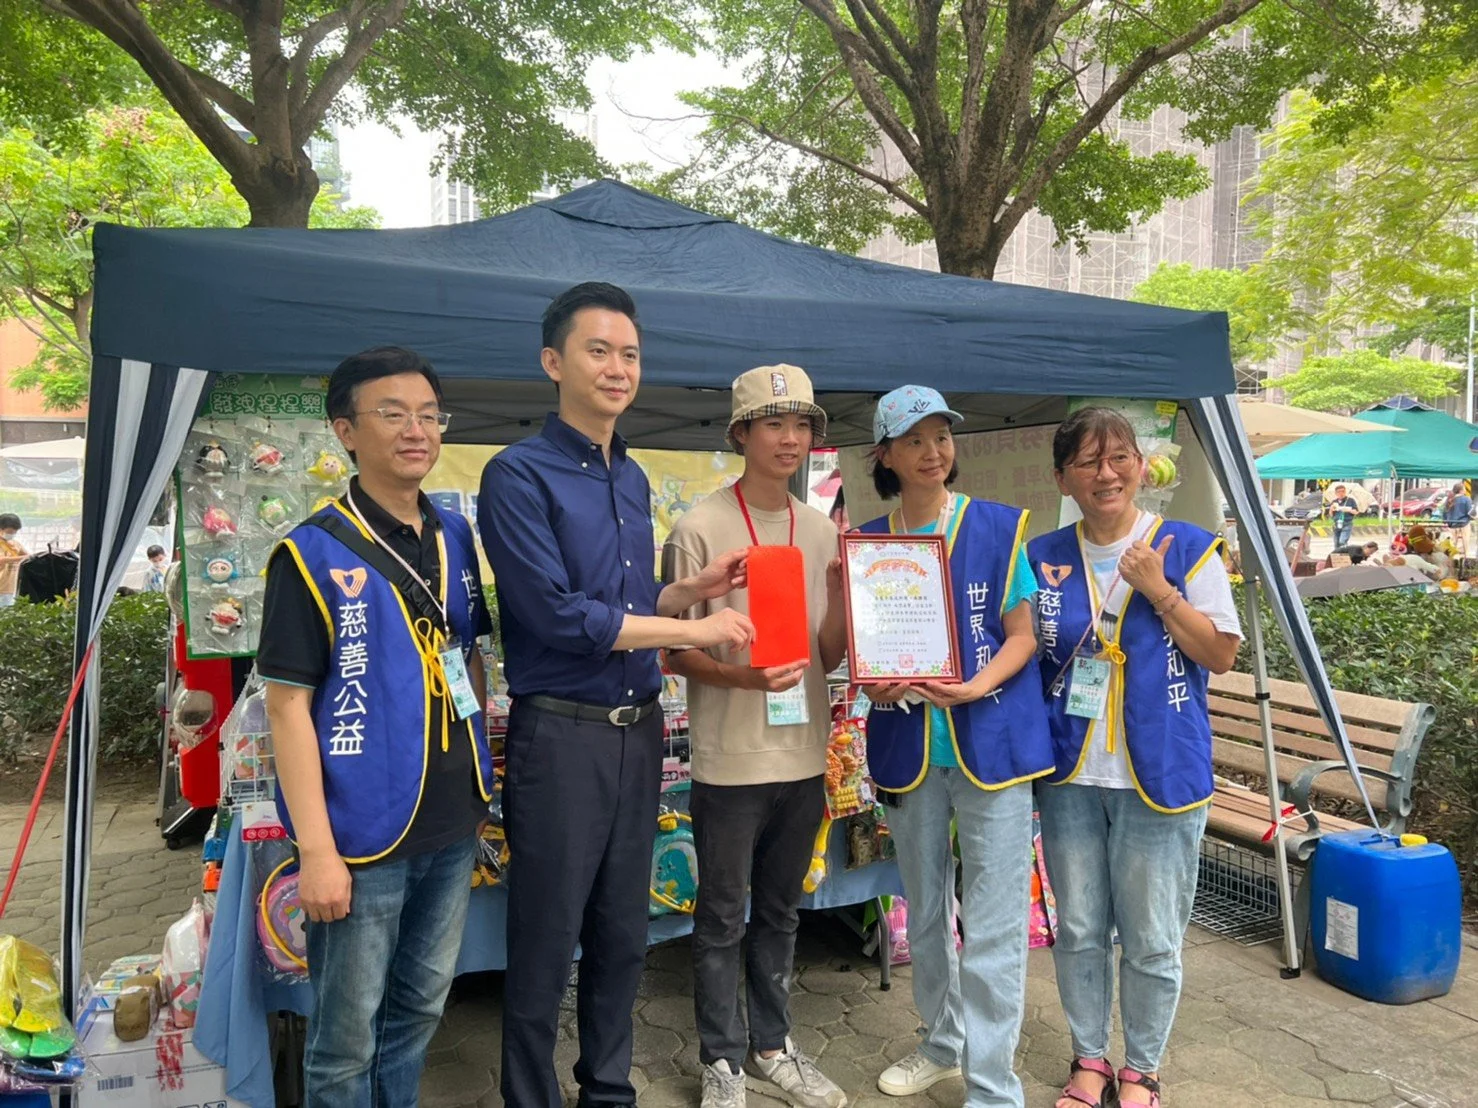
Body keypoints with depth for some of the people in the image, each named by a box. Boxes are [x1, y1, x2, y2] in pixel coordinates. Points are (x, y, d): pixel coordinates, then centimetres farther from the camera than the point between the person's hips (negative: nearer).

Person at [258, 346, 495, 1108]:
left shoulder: (456, 538, 5)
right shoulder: (312, 554, -12)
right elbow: (288, 706, -13)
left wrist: (480, 781, 10)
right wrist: (317, 849, -16)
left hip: (452, 826, 6)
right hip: (365, 837, -5)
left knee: (420, 1008, 21)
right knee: (348, 1036, 10)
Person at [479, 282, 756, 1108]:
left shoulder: (634, 480, 11)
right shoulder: (520, 474, -11)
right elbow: (558, 615, -19)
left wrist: (696, 589, -1)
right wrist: (695, 629, -15)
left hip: (640, 730, 7)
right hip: (561, 734, -7)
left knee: (624, 935, 18)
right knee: (548, 945, 6)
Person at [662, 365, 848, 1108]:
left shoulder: (823, 532, 5)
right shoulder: (701, 528, -11)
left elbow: (828, 656, 6)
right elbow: (674, 650, -9)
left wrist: (842, 591, -11)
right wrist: (741, 675, -26)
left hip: (804, 755, 5)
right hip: (730, 759, -5)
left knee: (780, 913, 19)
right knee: (722, 920, 9)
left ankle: (771, 1048, 36)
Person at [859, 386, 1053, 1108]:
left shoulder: (999, 527, -3)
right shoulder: (869, 542, 4)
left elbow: (1022, 636, -3)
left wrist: (976, 687, -19)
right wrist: (878, 684, -11)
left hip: (991, 741, -3)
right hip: (908, 746, 4)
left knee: (993, 925, -2)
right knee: (924, 911, 18)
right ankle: (943, 1043, 39)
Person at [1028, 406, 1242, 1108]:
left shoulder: (1188, 549, -3)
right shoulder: (1043, 559, 3)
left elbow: (1221, 656, -4)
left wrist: (1159, 590, -15)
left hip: (1160, 774, -2)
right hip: (1068, 774, 2)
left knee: (1151, 939, 8)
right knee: (1078, 931, 13)